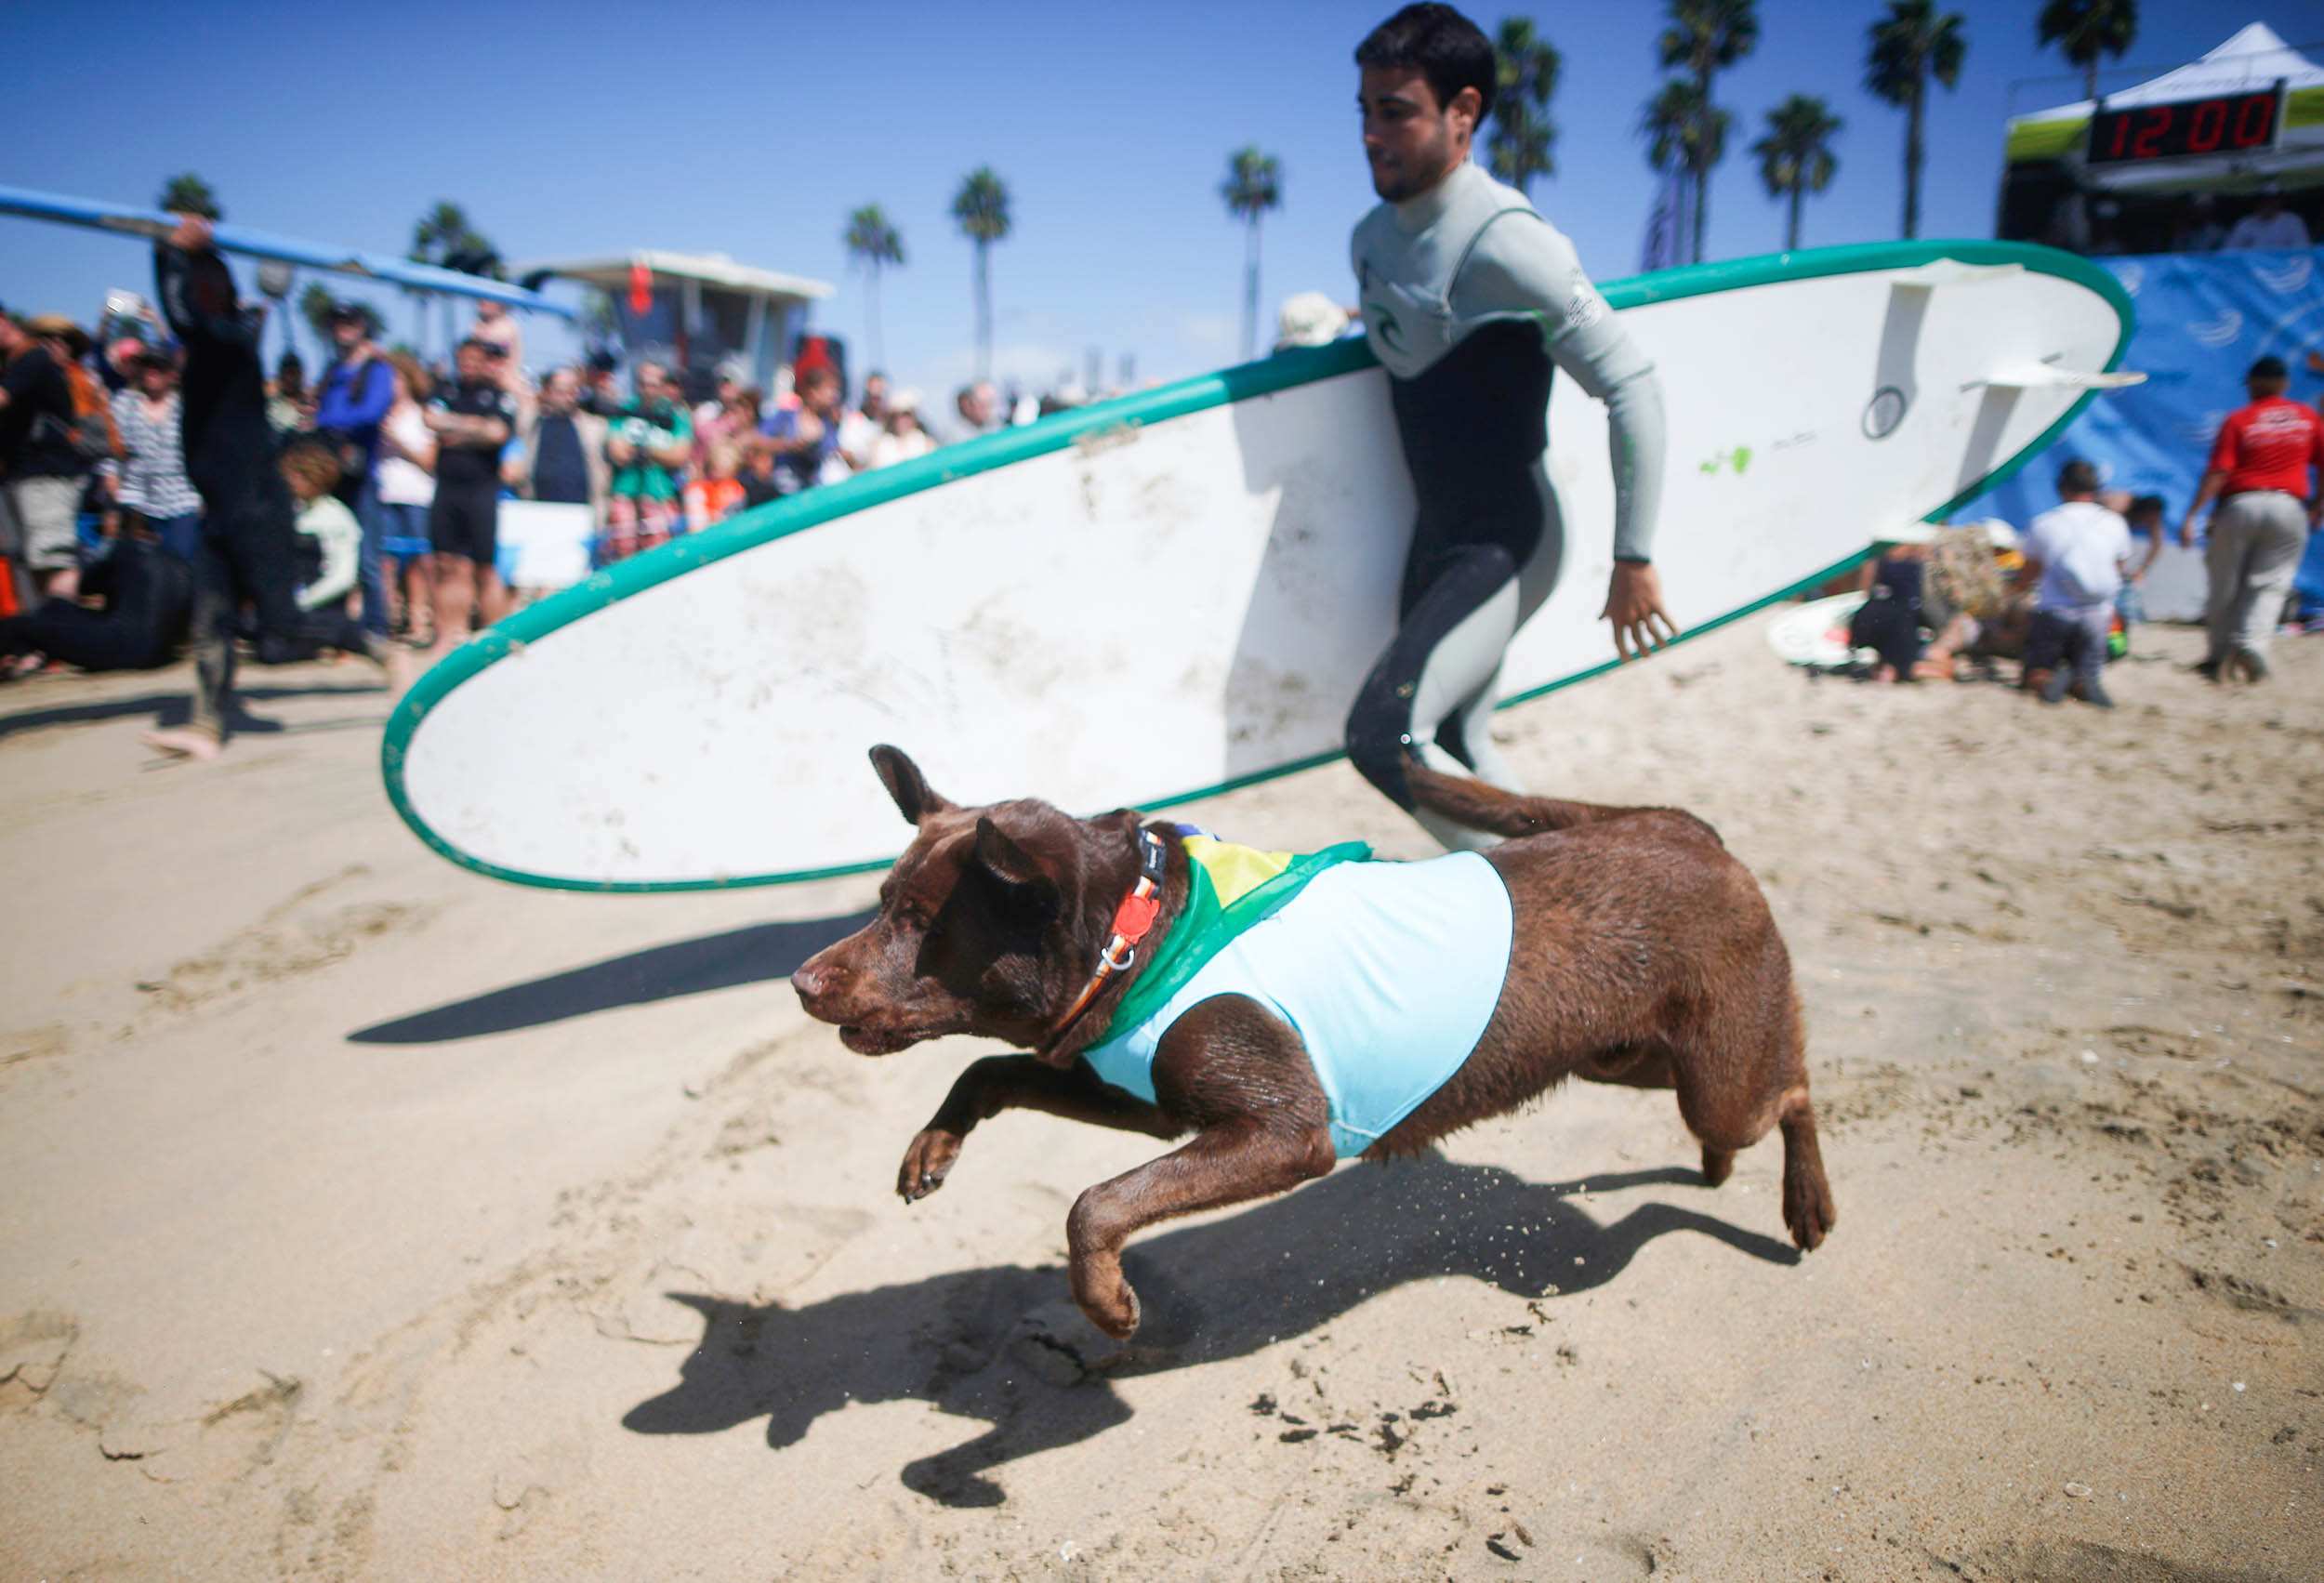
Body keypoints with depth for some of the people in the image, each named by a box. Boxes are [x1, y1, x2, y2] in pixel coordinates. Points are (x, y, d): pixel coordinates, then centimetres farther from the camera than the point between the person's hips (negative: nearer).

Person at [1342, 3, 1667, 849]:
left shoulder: (1507, 243, -19)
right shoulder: (1372, 237, 7)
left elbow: (1632, 388, -19)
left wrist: (1634, 559, -17)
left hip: (1508, 540, -9)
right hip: (1437, 533, 9)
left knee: (1384, 733, -21)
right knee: (1452, 749, 14)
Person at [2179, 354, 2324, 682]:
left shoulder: (2238, 420, -2)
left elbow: (2217, 472, -10)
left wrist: (2191, 516, -12)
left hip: (2240, 505, -2)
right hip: (2289, 508, 2)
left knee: (2225, 585, 8)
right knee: (2270, 584, 4)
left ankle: (2220, 654, 14)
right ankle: (2252, 644, -17)